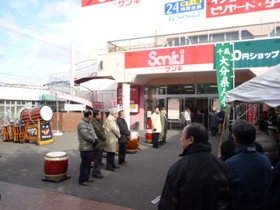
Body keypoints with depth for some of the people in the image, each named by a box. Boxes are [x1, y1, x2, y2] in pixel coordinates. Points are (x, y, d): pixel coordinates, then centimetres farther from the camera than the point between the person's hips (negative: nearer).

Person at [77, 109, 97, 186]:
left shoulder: (88, 122, 12)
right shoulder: (82, 124, -20)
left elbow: (92, 132, 15)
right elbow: (86, 136, -26)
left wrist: (95, 139, -4)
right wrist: (93, 141, -12)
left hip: (89, 147, 10)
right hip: (85, 148, -10)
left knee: (88, 163, 19)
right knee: (84, 164, -2)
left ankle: (86, 177, 32)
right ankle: (82, 180, 9)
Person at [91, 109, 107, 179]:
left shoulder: (96, 121, 14)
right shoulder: (94, 122, -20)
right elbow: (99, 132, -23)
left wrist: (103, 137, 6)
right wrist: (104, 138, -8)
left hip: (99, 143, 11)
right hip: (98, 144, -11)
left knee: (98, 158, 17)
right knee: (98, 158, -2)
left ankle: (97, 171, 27)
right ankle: (95, 172, 7)